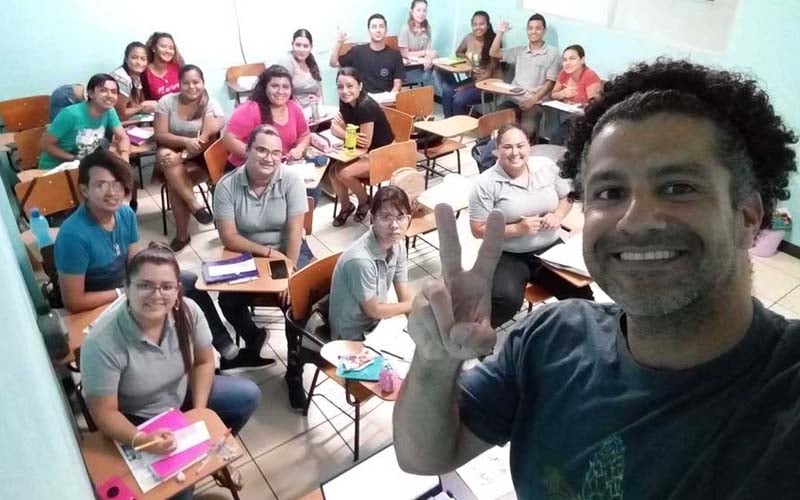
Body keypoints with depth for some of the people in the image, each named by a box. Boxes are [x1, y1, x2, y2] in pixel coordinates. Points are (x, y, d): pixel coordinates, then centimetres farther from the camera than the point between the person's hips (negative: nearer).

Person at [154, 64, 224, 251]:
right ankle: (195, 205, -25)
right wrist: (186, 141, -27)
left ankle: (182, 235, -18)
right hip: (172, 150, 3)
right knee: (163, 156, -31)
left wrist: (182, 156, -29)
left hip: (199, 157, -3)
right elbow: (160, 135, -9)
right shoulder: (166, 101, -4)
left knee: (174, 180, -27)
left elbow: (206, 139, -18)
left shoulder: (210, 104, -9)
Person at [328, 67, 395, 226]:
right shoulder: (346, 103, -2)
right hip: (364, 152, 8)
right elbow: (335, 129, -2)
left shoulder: (365, 107, -28)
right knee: (333, 170, -10)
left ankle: (365, 201, 5)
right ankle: (346, 206, 13)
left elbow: (366, 143, -25)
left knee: (344, 173, -22)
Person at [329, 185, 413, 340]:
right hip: (354, 337, -6)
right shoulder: (360, 259, -31)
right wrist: (416, 306, -5)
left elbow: (406, 298, -3)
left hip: (377, 323, 6)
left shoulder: (397, 245, -9)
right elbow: (373, 310, -17)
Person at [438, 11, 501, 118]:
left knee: (459, 99, -25)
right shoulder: (469, 38, 0)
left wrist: (467, 86, -20)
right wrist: (467, 59, -2)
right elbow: (458, 53, 22)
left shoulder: (493, 42, -17)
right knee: (447, 92, -17)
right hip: (474, 79, 6)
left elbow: (489, 73, -19)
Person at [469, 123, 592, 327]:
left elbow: (567, 198, 16)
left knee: (580, 292, -15)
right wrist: (518, 229, -20)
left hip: (551, 248, 4)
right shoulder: (486, 184, -11)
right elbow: (478, 230, -10)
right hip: (508, 256, -4)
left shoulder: (546, 166, 2)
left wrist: (558, 215, -6)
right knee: (507, 300, -30)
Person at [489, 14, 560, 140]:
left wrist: (533, 100, -13)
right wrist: (500, 33, 4)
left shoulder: (552, 53, 2)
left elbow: (550, 82, -3)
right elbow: (493, 53, 16)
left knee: (527, 129, -31)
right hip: (514, 99, 4)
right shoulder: (519, 51, 16)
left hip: (535, 103, -4)